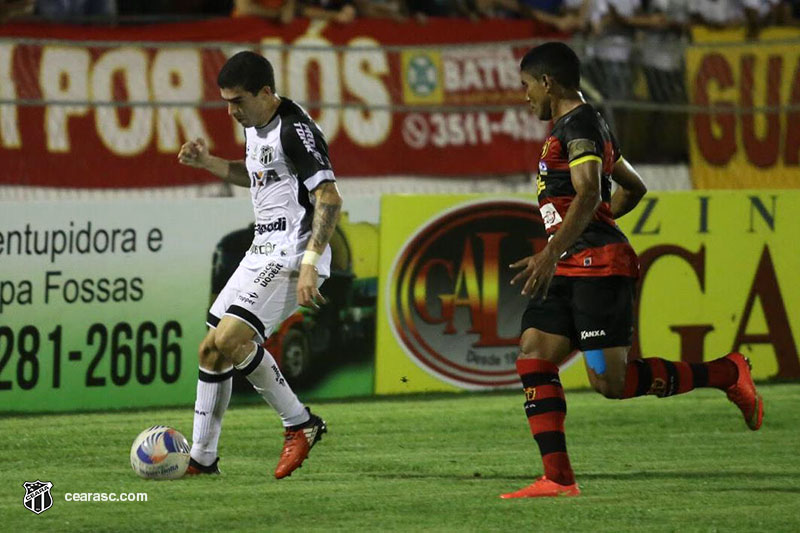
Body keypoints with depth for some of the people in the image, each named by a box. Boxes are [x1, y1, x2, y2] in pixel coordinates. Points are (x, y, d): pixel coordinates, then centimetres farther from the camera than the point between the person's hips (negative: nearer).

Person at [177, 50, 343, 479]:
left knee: (230, 338, -22)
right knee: (211, 351, 8)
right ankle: (201, 459, 14)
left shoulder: (294, 129, -17)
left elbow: (329, 198, -22)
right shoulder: (255, 126, 13)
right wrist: (207, 162, 16)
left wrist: (310, 264, -27)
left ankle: (300, 424, -7)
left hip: (293, 252, -10)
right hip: (263, 251, 10)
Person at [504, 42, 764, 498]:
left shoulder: (578, 125, -10)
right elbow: (634, 188, 33)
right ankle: (558, 479, -6)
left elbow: (588, 195, -25)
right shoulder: (578, 126, 22)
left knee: (611, 382, -14)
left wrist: (552, 253, -34)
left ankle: (726, 372, 1)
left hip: (598, 265, -11)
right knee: (532, 358, -1)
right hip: (572, 269, 11)